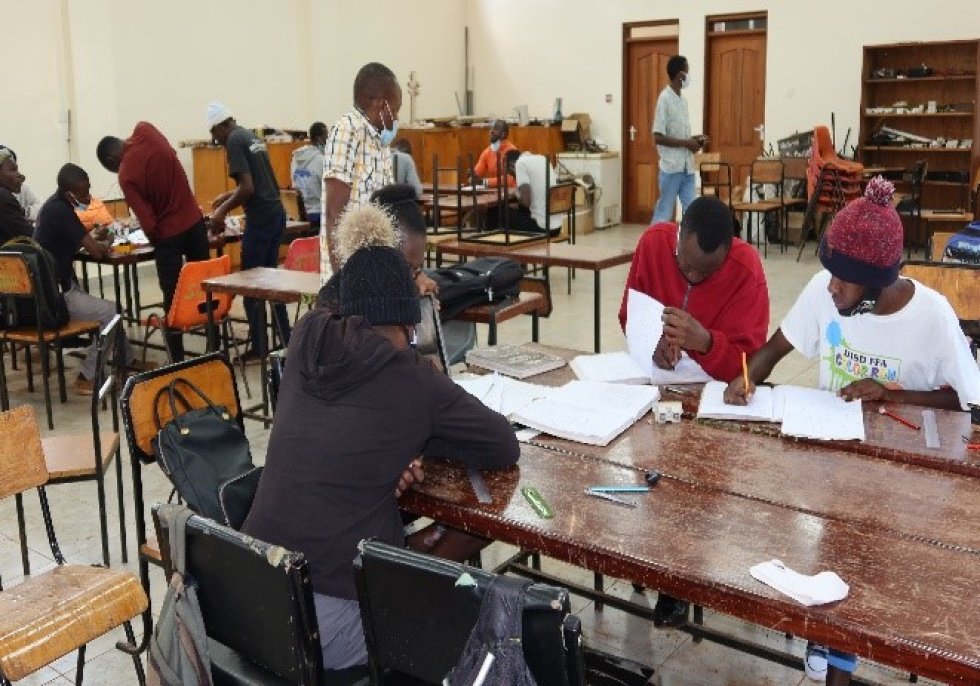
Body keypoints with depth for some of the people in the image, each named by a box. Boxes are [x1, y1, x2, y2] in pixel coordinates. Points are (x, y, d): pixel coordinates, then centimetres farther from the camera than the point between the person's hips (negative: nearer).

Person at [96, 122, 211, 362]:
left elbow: (147, 221, -17)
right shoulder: (144, 130, -3)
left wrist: (155, 241, 3)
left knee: (173, 299, 5)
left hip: (169, 233, -5)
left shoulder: (126, 175, -15)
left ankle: (177, 361, 7)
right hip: (194, 221, 5)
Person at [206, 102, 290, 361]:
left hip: (260, 218, -8)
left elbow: (247, 187, -18)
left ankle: (259, 347, 7)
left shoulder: (235, 140, -10)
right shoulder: (251, 136, 17)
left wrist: (223, 211, -6)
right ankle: (285, 340, 20)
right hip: (277, 213, 8)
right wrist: (228, 196, 37)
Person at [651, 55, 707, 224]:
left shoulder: (683, 100, 13)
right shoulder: (665, 99, -11)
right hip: (671, 167, -8)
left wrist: (693, 139, 3)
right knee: (664, 214, -1)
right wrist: (687, 143, -15)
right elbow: (658, 137, -16)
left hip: (687, 167, 8)